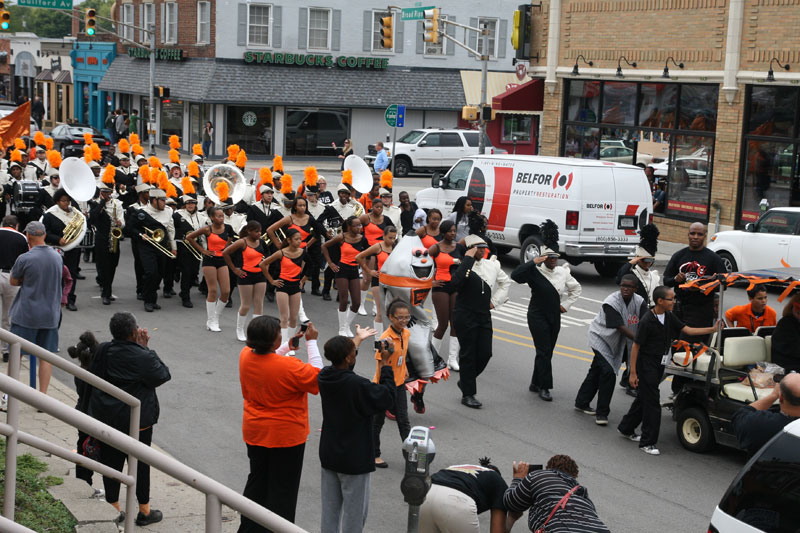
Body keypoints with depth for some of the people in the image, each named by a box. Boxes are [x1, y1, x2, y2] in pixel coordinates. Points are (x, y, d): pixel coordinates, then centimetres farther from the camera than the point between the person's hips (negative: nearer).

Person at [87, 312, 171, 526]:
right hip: (137, 421, -5)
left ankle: (113, 509, 22)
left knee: (110, 462, 14)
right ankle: (144, 511, 20)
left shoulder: (102, 351, -5)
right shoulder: (142, 357, -21)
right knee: (140, 464, 9)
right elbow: (163, 375, -9)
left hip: (106, 418, 5)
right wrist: (145, 348, -8)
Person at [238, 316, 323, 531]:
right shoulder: (289, 367, -30)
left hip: (254, 432, 6)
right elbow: (317, 376, -15)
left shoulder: (245, 355, -9)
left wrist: (288, 345, 8)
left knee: (257, 481, 23)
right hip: (285, 436, -6)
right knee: (282, 489, 9)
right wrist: (312, 342, -12)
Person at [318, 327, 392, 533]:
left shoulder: (324, 376, -6)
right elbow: (387, 398, -15)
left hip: (328, 455, 7)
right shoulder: (358, 385, -28)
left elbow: (339, 366, 17)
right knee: (354, 510, 6)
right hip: (354, 458, -7)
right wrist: (386, 365, -9)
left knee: (330, 509, 16)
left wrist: (357, 339, 29)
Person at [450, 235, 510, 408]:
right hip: (465, 316, -6)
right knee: (468, 355, 2)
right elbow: (455, 283, -32)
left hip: (484, 316, 6)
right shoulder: (464, 266, -11)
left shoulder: (492, 265, 7)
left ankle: (465, 381, 28)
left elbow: (505, 282, 24)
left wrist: (495, 301, 12)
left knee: (485, 353, 4)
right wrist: (468, 259, -27)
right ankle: (468, 394, 12)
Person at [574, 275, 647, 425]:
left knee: (596, 370, 17)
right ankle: (602, 413, -8)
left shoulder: (639, 302, -10)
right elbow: (621, 327, -32)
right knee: (608, 371, -17)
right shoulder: (611, 303, -27)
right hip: (600, 337, -6)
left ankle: (582, 403, 33)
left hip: (616, 341, 6)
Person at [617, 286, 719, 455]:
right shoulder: (647, 321, -19)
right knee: (652, 403, -7)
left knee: (644, 398, 18)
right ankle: (647, 442, 1)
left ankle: (626, 428, 35)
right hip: (646, 365, -8)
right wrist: (633, 373, -17)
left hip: (659, 365, 8)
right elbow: (636, 346, -16)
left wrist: (713, 329, -8)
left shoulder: (669, 317, 4)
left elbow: (688, 330, 2)